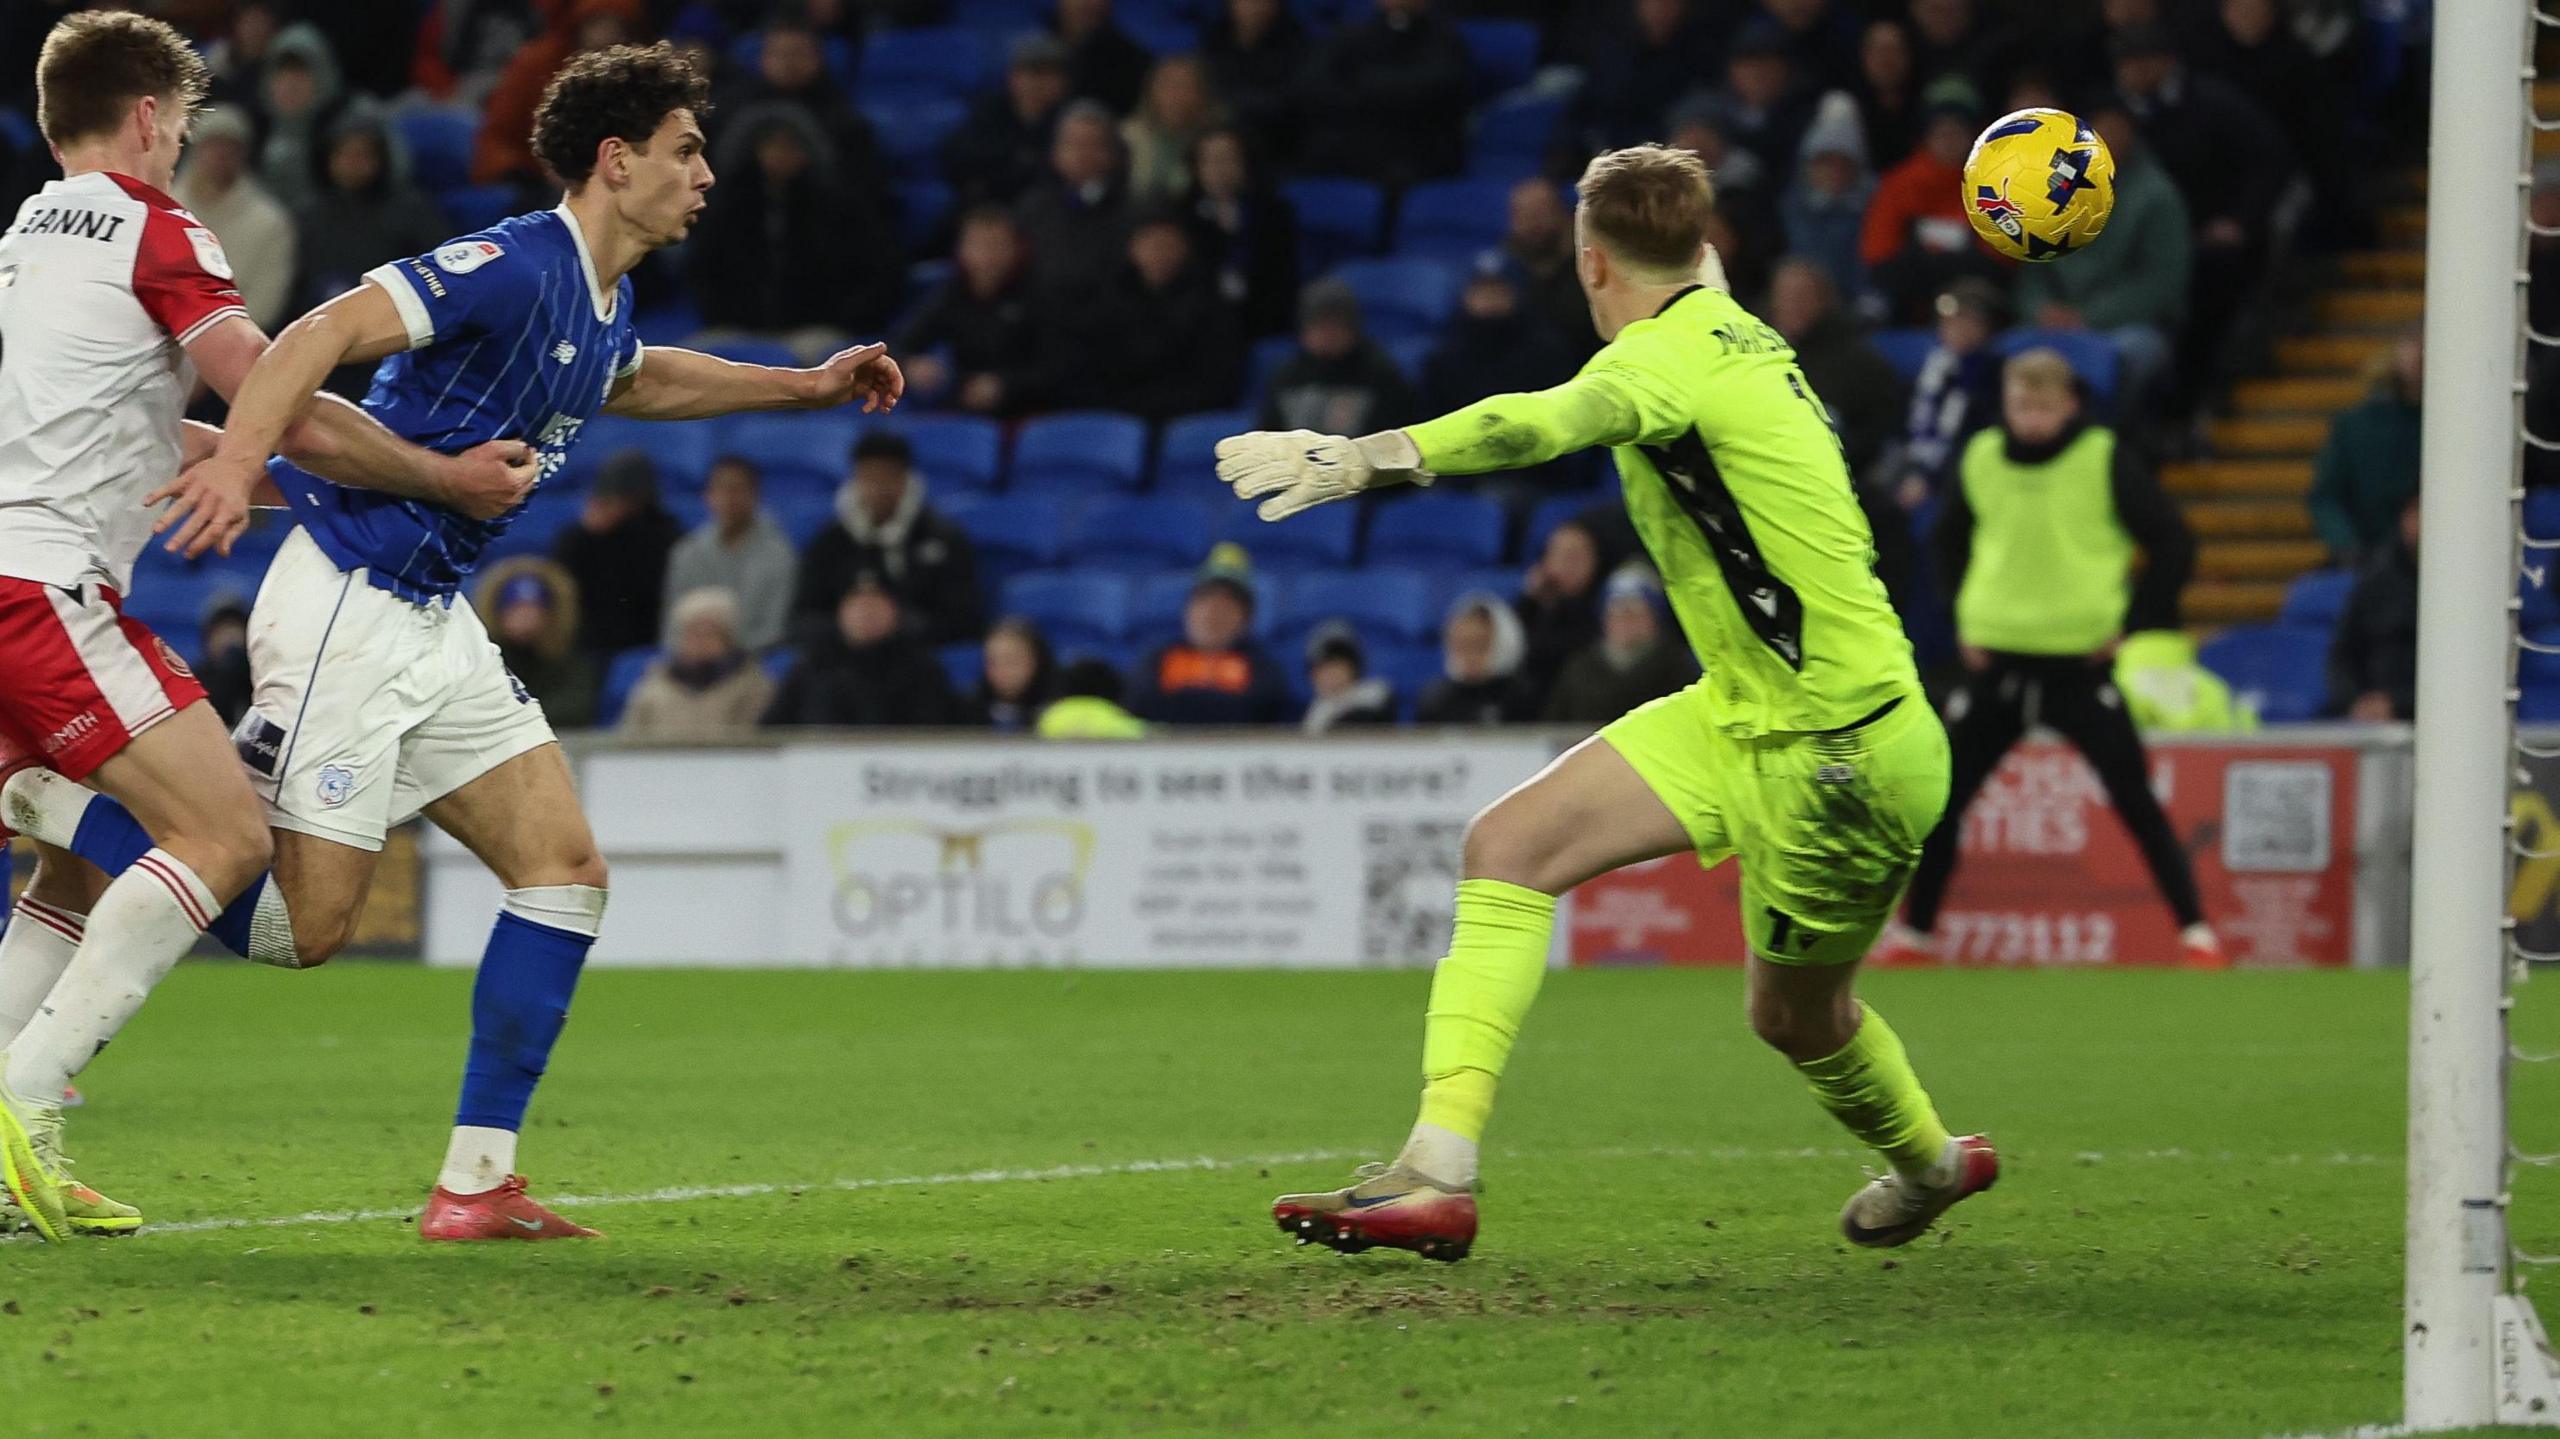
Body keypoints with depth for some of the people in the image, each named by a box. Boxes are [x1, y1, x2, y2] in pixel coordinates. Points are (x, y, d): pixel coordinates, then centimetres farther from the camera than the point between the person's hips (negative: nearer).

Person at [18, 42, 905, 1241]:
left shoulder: (604, 305, 11)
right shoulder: (513, 267, -18)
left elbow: (634, 380, 37)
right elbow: (325, 333, -28)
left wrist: (807, 387, 34)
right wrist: (241, 455, -44)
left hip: (433, 625, 10)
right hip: (345, 610, -10)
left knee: (566, 869, 1)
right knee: (300, 924, -10)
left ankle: (475, 1184, 2)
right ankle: (39, 801, 6)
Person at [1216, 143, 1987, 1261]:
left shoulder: (1679, 356, -21)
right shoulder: (1736, 340, 7)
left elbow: (1545, 422, -42)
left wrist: (1355, 460, -55)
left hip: (1838, 754, -9)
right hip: (1744, 714, 9)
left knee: (1795, 1018, 11)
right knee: (1508, 846, -3)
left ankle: (1929, 1163, 42)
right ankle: (1438, 1172, -12)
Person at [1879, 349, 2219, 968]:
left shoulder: (2105, 460, -7)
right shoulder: (1981, 459, 3)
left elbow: (2173, 547, -3)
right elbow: (1951, 539, 22)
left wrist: (2132, 624, -7)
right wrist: (1965, 618, 13)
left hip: (2081, 662, -4)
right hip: (1998, 661, 4)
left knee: (2135, 799, -7)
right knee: (1939, 798, 4)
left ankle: (2194, 930, -1)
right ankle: (1916, 933, 18)